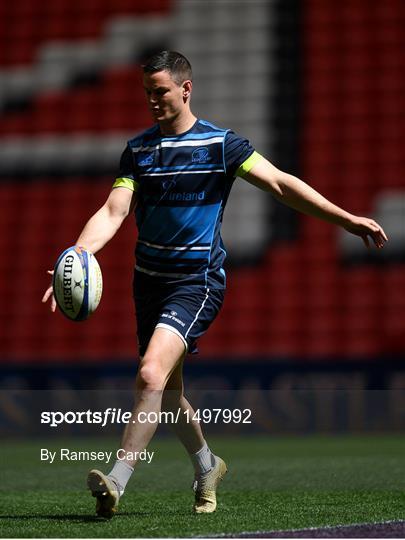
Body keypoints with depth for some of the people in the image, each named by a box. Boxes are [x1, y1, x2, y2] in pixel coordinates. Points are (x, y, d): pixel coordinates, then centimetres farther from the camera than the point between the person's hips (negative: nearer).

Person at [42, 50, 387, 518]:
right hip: (149, 280, 5)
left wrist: (347, 219, -8)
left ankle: (116, 483, -24)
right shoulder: (137, 150, 6)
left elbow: (281, 184, -3)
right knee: (167, 392, 13)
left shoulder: (220, 143, -4)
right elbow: (113, 213, -4)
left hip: (197, 281, -5)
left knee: (151, 375, -23)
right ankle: (206, 466, 39)